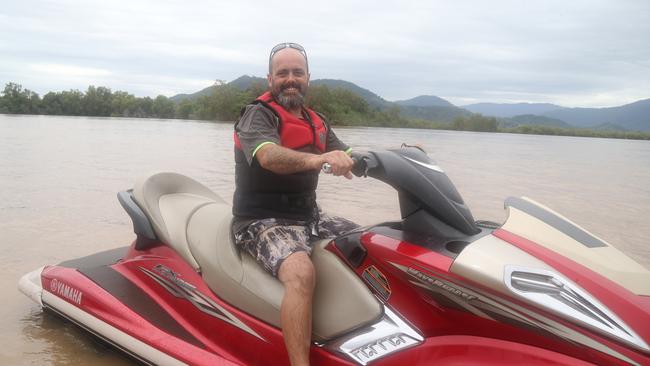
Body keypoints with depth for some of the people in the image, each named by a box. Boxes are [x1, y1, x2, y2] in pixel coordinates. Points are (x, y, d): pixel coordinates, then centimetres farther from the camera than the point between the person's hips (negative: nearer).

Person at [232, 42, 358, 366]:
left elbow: (348, 159, 12)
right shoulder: (257, 114, -9)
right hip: (264, 221, -7)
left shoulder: (317, 121, 14)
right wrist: (316, 159, -50)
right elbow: (268, 156, -31)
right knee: (301, 273, -35)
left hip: (309, 216, 8)